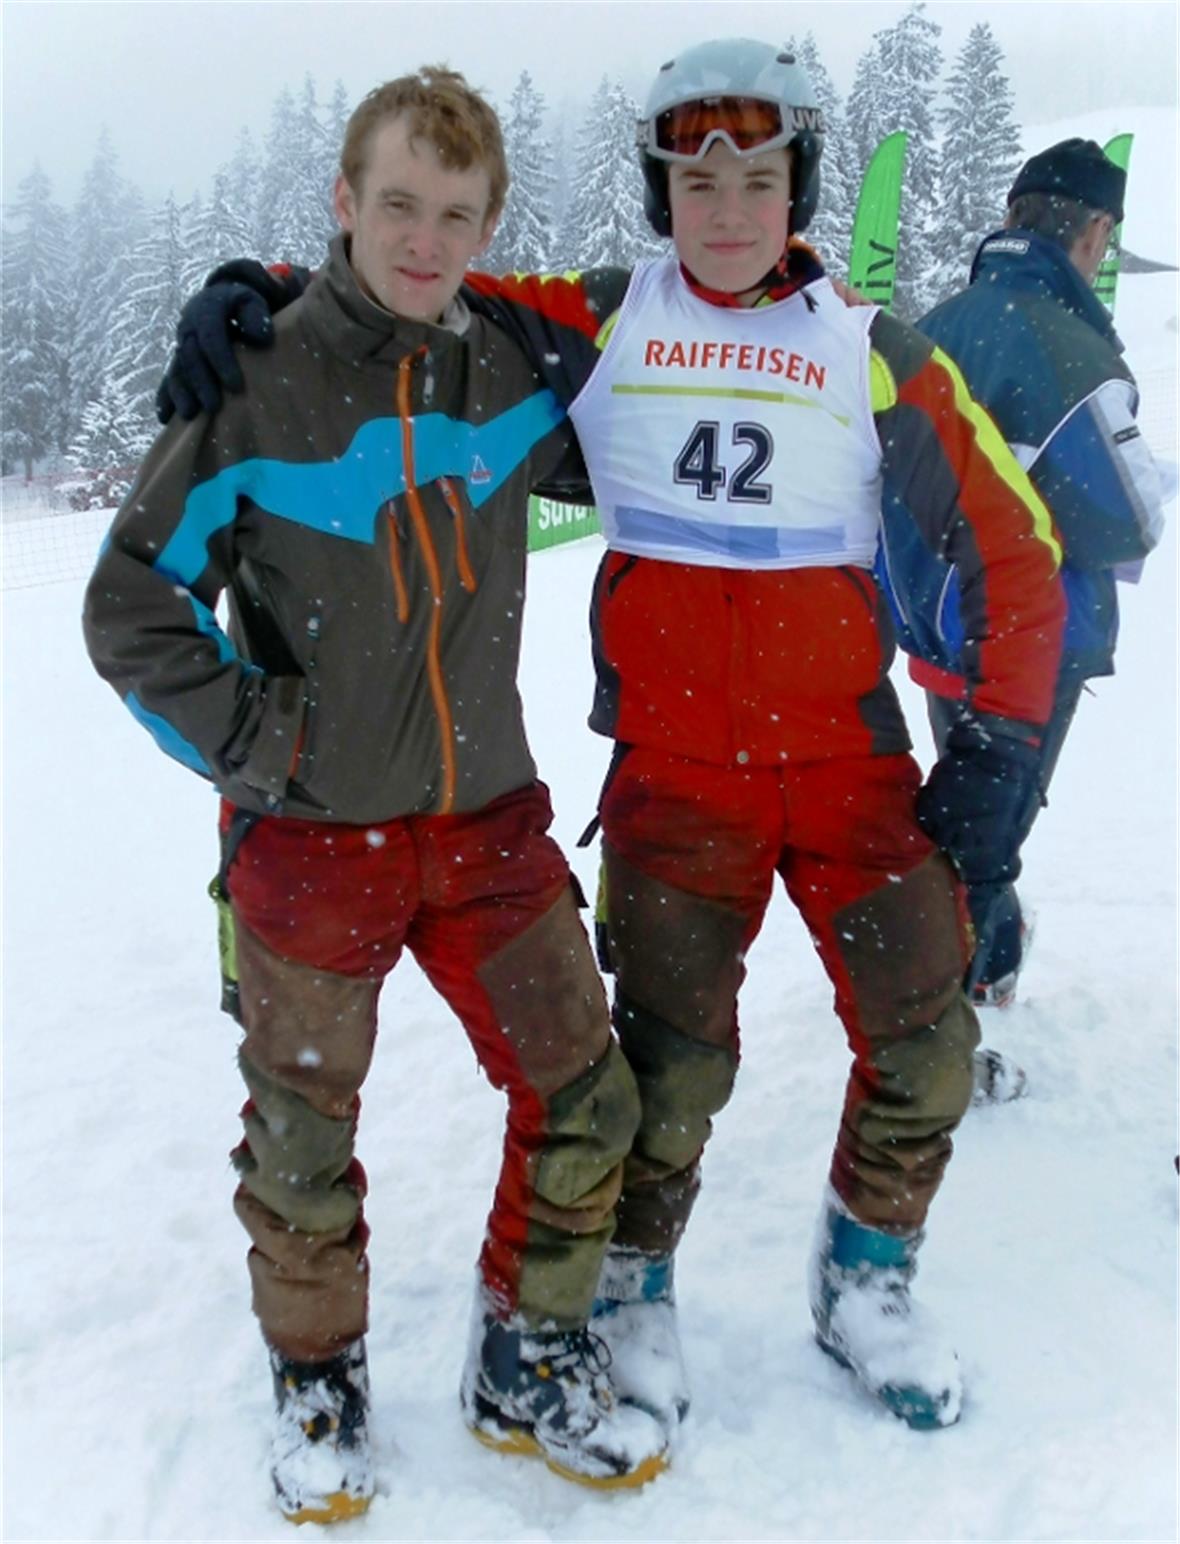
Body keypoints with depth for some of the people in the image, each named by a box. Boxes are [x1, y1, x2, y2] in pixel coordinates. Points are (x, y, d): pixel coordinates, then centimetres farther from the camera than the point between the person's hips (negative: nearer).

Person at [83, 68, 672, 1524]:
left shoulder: (513, 372, 2)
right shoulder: (256, 382, -9)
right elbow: (133, 603, -4)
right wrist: (248, 739, -9)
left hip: (486, 817, 4)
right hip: (313, 835, -3)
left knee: (585, 1099, 5)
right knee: (303, 1143, 10)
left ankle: (528, 1366, 29)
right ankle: (317, 1382, 37)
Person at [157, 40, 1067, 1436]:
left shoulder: (874, 356, 2)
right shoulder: (597, 325, 1)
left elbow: (1009, 545, 4)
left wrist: (996, 744, -2)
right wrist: (246, 291, -11)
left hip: (854, 760, 2)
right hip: (674, 772, -2)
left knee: (925, 1038, 1)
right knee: (674, 1057, -2)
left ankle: (865, 1285, 28)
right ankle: (633, 1290, 27)